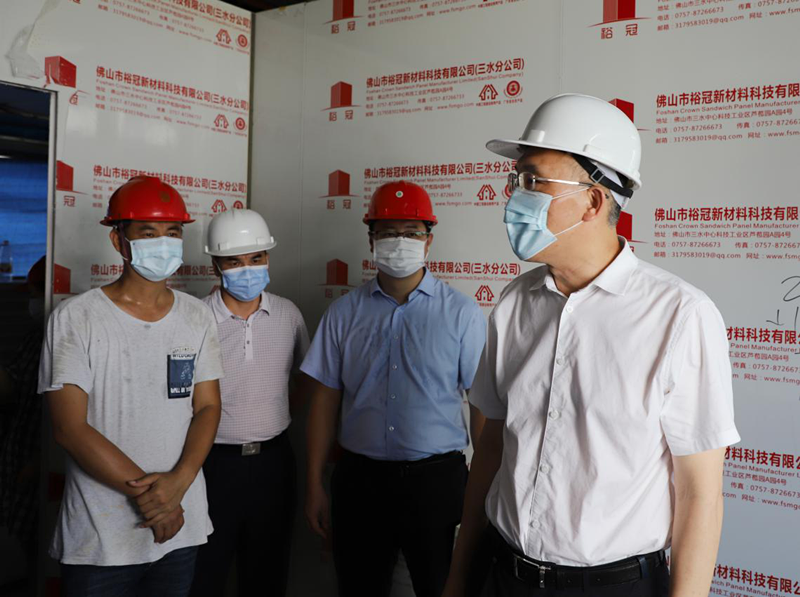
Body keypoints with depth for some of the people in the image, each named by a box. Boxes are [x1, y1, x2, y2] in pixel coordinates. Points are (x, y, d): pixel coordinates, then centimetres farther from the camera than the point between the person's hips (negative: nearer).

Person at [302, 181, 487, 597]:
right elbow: (325, 400, 6)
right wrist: (314, 485, 5)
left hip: (437, 480, -2)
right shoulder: (344, 313, 5)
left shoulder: (461, 313, -1)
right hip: (360, 480, 2)